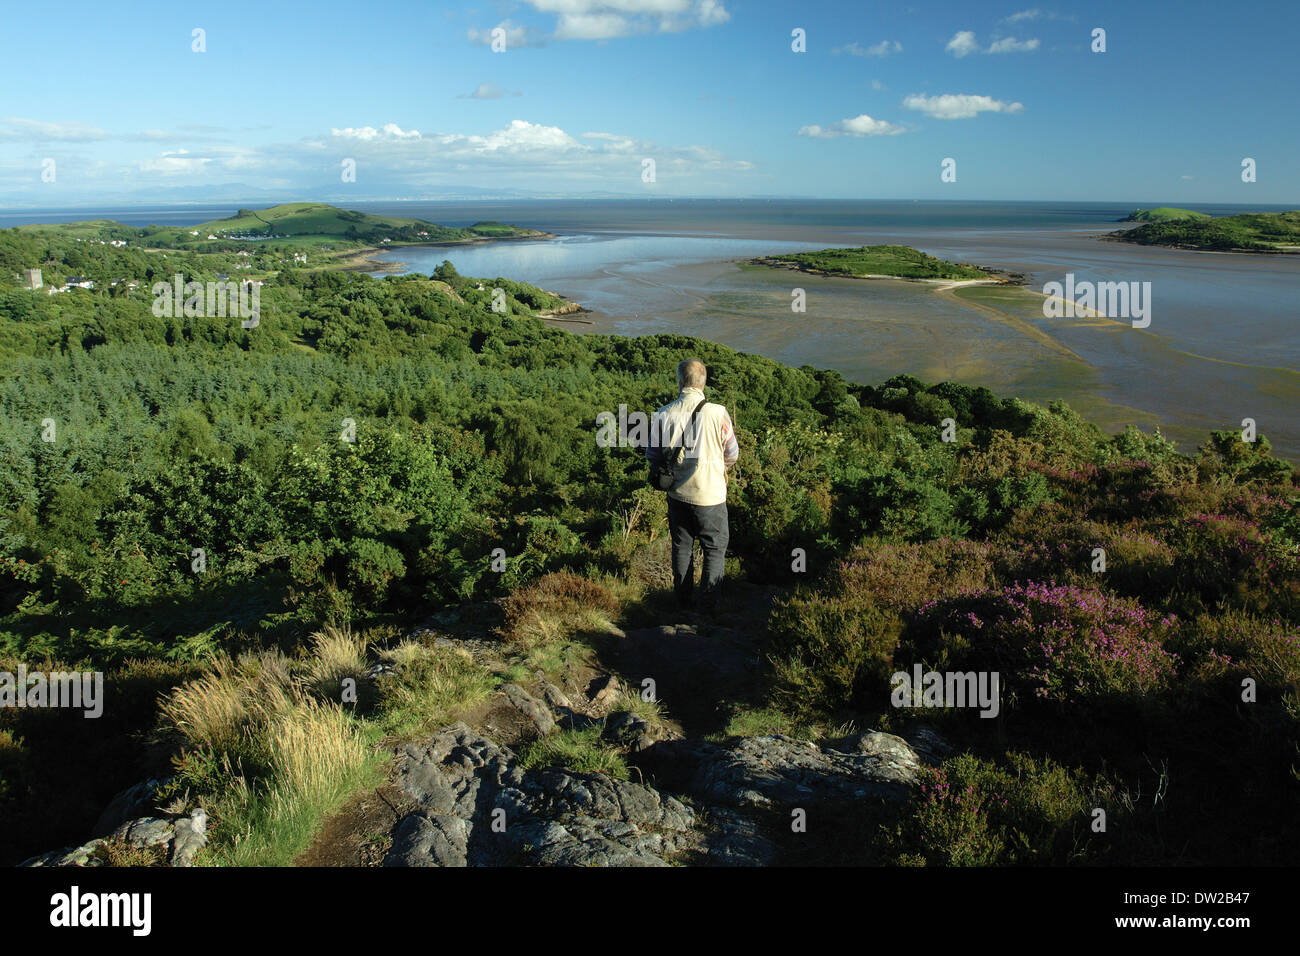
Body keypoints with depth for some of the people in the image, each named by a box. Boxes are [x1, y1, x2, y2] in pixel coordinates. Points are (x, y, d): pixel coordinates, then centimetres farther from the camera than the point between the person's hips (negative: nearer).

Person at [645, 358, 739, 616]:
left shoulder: (664, 414, -11)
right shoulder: (717, 413, -17)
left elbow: (652, 455, 0)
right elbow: (732, 454, -4)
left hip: (677, 493, 3)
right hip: (710, 494, -3)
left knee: (682, 546, 20)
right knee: (715, 549, 14)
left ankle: (683, 601, 31)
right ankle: (708, 605, 14)